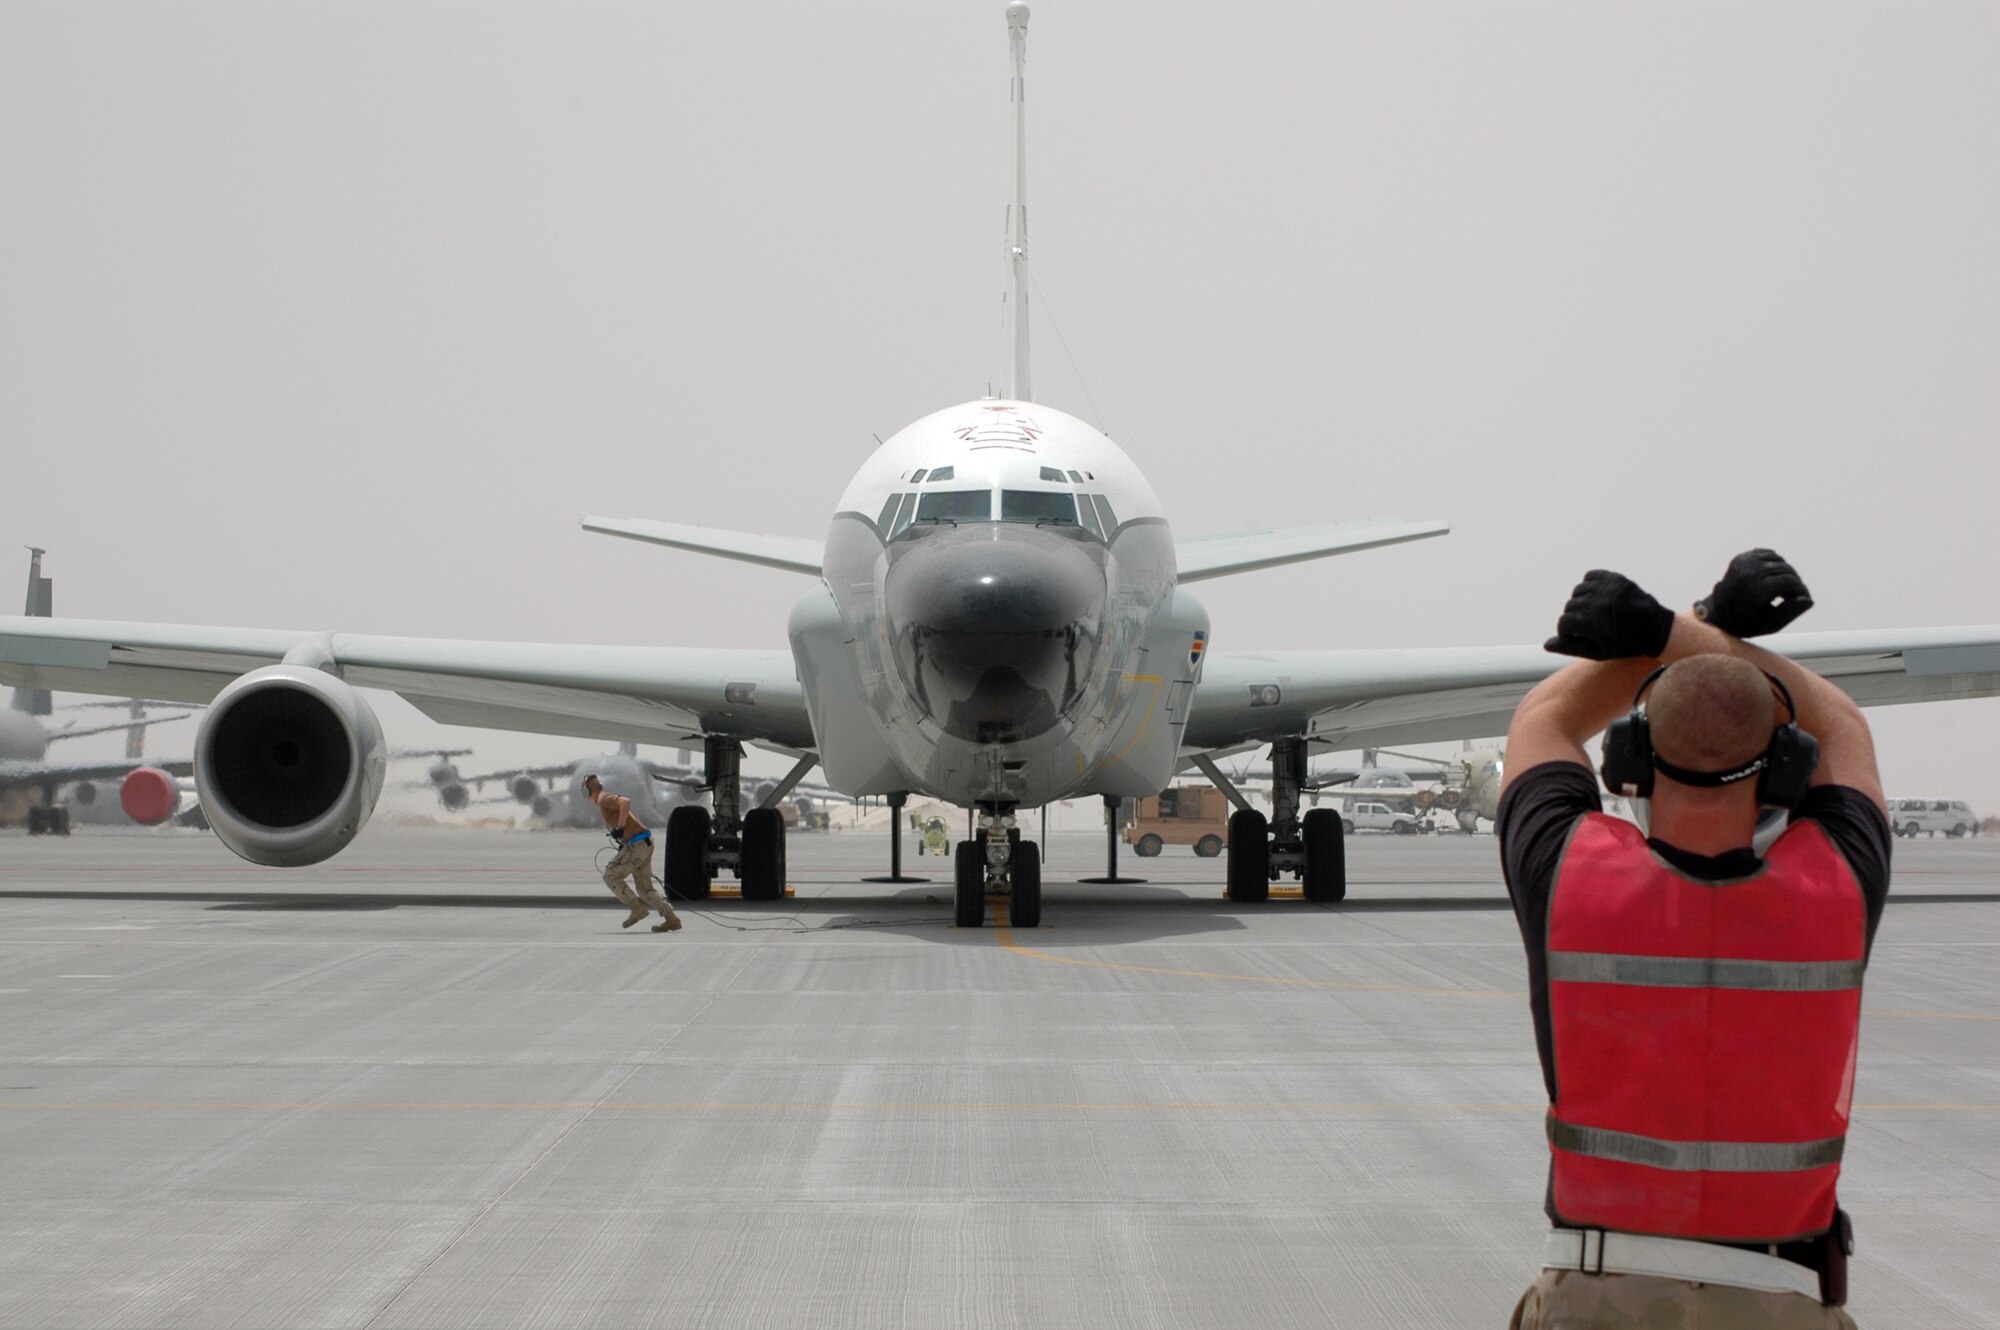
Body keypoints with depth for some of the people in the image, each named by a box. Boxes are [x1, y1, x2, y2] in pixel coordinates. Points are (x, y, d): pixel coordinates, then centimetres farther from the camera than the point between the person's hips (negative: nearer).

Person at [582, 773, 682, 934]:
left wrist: (620, 827, -28)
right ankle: (671, 919, 7)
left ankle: (637, 908, -5)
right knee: (644, 887, 13)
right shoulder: (606, 799, 22)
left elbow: (626, 802, -28)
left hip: (636, 845, -10)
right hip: (645, 842, 10)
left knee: (610, 876, 0)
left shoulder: (603, 800, -8)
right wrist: (624, 842, 25)